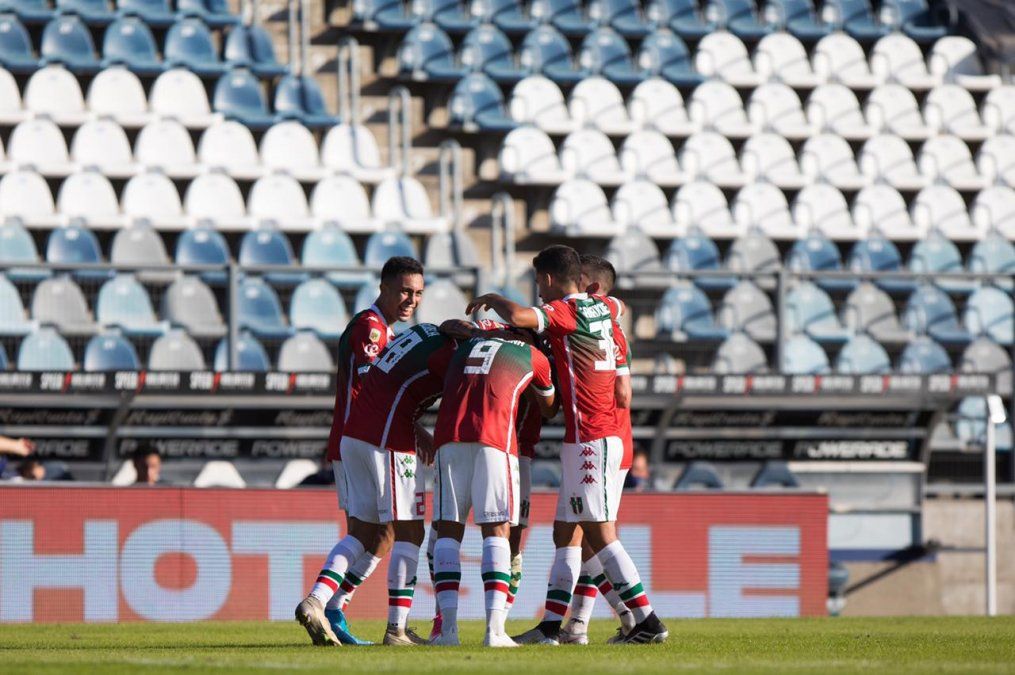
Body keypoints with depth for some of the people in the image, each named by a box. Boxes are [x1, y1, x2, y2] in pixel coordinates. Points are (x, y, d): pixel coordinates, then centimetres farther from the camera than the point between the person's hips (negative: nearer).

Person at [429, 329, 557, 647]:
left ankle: (448, 627, -3)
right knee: (497, 530, 1)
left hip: (450, 435, 2)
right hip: (495, 436, -2)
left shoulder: (466, 345, 29)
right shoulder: (533, 356, 21)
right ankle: (494, 628, -12)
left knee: (449, 529, 6)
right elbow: (548, 408, 35)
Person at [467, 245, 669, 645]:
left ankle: (648, 622, -11)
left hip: (590, 439, -9)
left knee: (599, 533, -9)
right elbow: (619, 306, 36)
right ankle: (551, 626, 11)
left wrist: (491, 299, -9)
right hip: (605, 437, 9)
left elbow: (518, 317, -29)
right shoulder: (601, 308, 13)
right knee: (565, 532, 11)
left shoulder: (565, 311, -13)